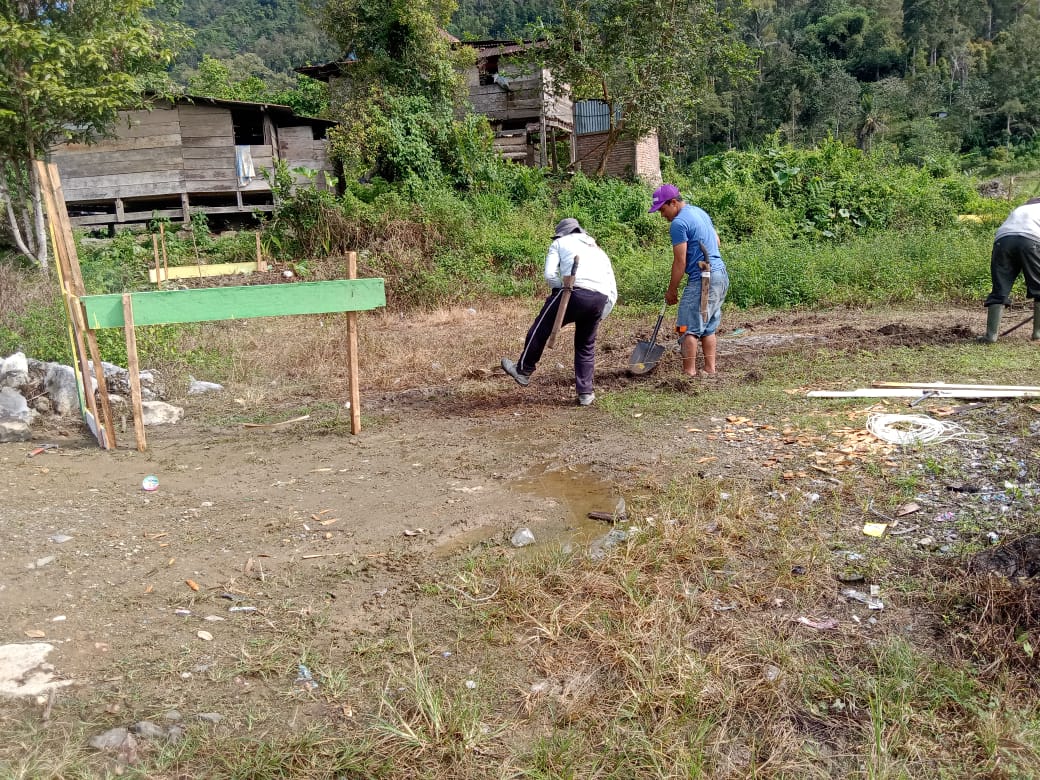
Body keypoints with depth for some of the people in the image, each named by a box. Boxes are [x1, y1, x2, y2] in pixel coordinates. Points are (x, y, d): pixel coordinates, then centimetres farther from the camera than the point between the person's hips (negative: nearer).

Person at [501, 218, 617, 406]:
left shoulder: (560, 243, 22)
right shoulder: (599, 251, 35)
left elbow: (550, 274, 3)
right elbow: (612, 291, 27)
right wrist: (599, 317, 26)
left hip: (575, 291, -5)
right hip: (600, 299, 5)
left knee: (541, 330, 15)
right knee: (586, 346, 20)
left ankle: (523, 371, 29)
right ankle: (585, 393, 21)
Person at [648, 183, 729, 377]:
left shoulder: (679, 223, -13)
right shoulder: (700, 212, 16)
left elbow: (680, 262, -13)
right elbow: (716, 240, 26)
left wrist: (671, 290, -5)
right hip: (721, 275, 10)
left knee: (688, 328, -5)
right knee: (708, 327, 15)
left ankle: (689, 372, -4)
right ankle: (710, 369, 17)